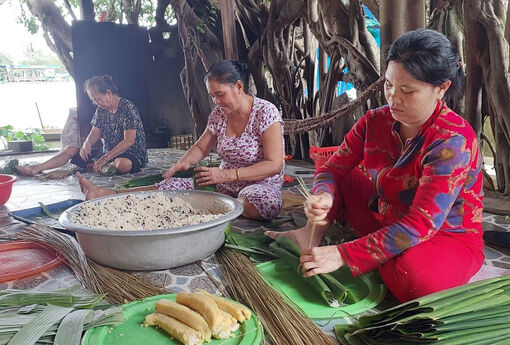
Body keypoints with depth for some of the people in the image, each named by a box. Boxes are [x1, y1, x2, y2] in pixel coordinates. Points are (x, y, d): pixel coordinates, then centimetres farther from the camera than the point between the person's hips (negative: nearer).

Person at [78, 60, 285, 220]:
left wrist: (226, 174, -29)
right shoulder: (218, 115, 3)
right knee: (172, 186, -11)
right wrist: (184, 163, -12)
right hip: (225, 185, 5)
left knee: (264, 201, -41)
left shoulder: (265, 113, -15)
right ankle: (103, 194, -9)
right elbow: (201, 147, 12)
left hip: (261, 186, -4)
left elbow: (274, 165, -21)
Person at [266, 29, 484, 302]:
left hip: (449, 240, -5)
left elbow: (421, 224, -32)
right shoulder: (375, 121, -8)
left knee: (412, 274, -37)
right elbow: (332, 169, -3)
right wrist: (323, 196, -30)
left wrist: (344, 256, -36)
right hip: (387, 222, 5)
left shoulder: (453, 141, -27)